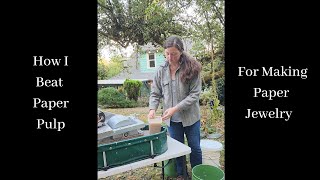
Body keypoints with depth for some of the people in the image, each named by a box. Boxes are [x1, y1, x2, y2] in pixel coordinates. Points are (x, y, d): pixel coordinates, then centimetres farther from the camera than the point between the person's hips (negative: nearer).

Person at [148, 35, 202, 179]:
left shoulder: (192, 68, -13)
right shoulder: (161, 71, -4)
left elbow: (194, 94, -15)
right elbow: (155, 93, 1)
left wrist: (176, 108, -22)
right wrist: (152, 108, -17)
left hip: (190, 117, -2)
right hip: (172, 119, 2)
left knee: (195, 148, 14)